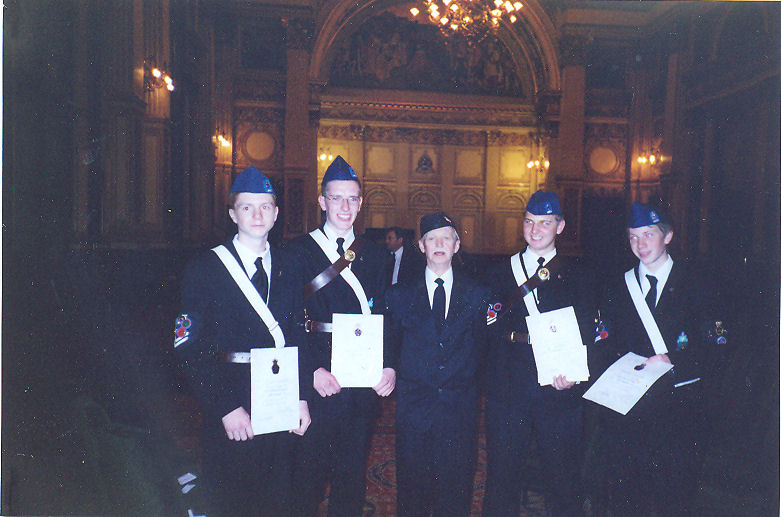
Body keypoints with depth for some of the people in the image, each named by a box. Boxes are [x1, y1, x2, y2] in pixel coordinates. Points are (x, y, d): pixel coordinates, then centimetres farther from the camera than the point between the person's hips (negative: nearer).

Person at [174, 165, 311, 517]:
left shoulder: (287, 268, 6)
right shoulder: (204, 269, -6)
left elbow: (298, 337, 9)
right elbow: (189, 349, -10)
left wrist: (301, 397, 0)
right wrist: (227, 408, -16)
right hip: (230, 407, -3)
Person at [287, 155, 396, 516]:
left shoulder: (374, 255, 10)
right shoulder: (299, 251, -2)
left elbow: (384, 317, 7)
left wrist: (389, 366, -5)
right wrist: (313, 370, -16)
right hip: (319, 378, -3)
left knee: (353, 470, 16)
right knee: (309, 468, 8)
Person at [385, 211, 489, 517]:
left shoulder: (477, 295, 4)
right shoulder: (400, 295, 4)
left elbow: (482, 346, 7)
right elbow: (390, 344, 9)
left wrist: (469, 381, -2)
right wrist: (392, 377, 0)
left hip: (461, 409, 0)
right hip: (413, 408, 0)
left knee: (456, 487, 10)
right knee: (412, 484, 11)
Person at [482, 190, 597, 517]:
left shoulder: (576, 277, 8)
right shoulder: (499, 274, 8)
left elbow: (587, 334, 1)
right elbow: (489, 330, -1)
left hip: (559, 392, 0)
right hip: (508, 389, 1)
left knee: (561, 477, 11)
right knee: (501, 472, 10)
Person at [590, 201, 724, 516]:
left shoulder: (694, 285, 4)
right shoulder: (616, 289, 10)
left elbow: (714, 344, -1)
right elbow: (603, 347, 8)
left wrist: (673, 360, -15)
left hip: (676, 405, -1)